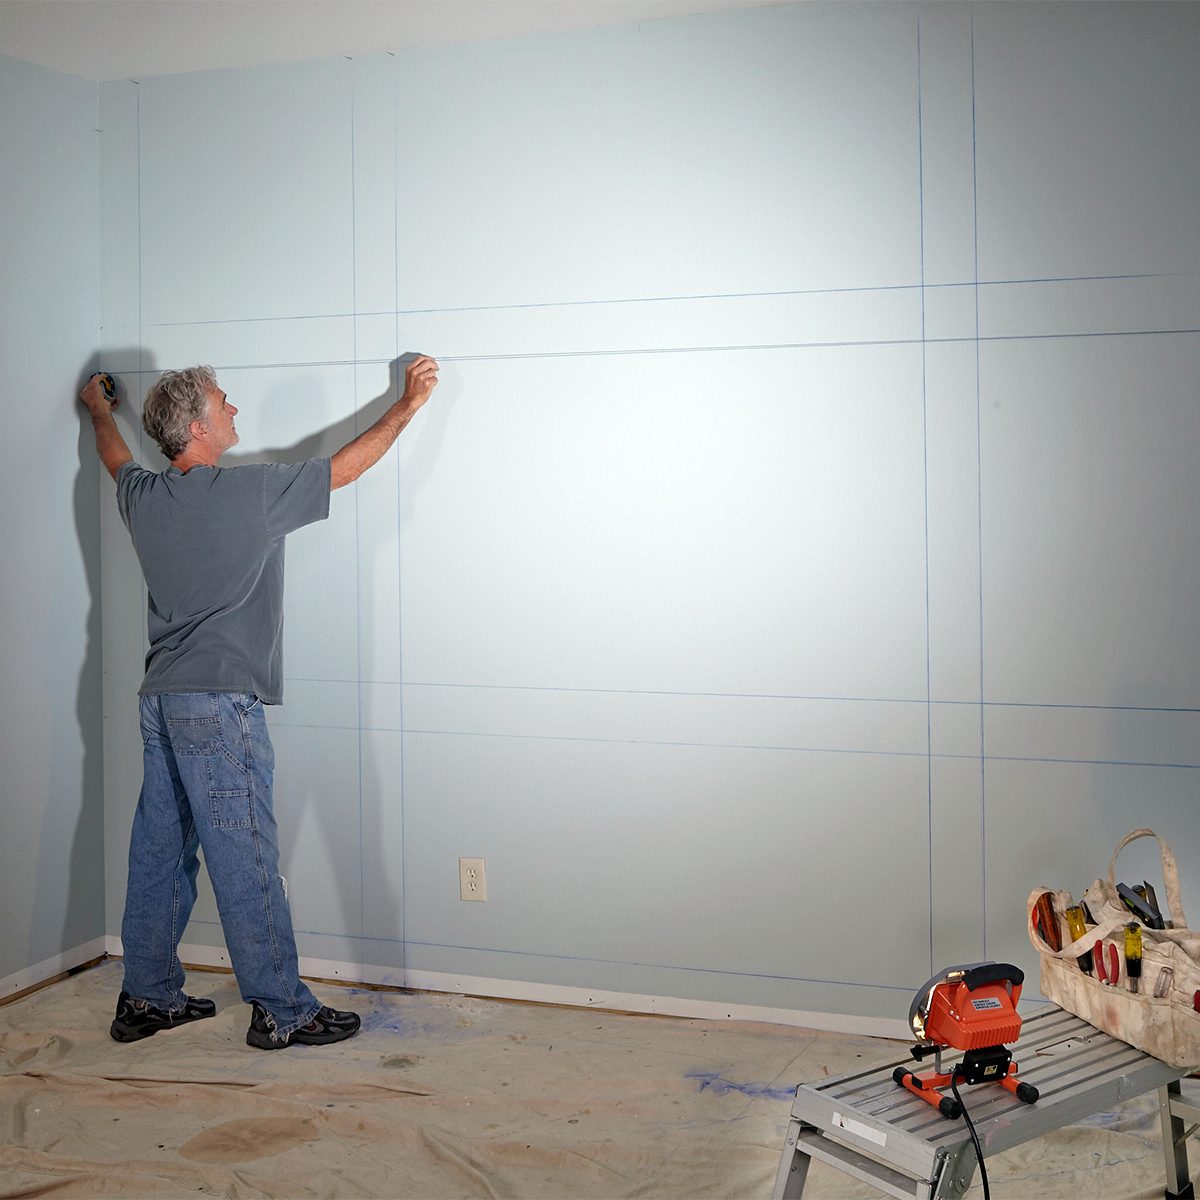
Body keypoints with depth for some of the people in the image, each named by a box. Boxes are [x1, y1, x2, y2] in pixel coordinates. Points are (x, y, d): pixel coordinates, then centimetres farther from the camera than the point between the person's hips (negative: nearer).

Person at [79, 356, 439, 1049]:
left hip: (161, 700, 8)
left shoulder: (143, 497, 8)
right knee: (245, 860, -4)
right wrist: (409, 404, 14)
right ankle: (282, 1011, 4)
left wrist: (100, 410, 55)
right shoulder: (251, 492, -11)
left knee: (160, 849, 14)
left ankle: (147, 998, 24)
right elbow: (347, 467, 0)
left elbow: (116, 457, 33)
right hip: (219, 704, -8)